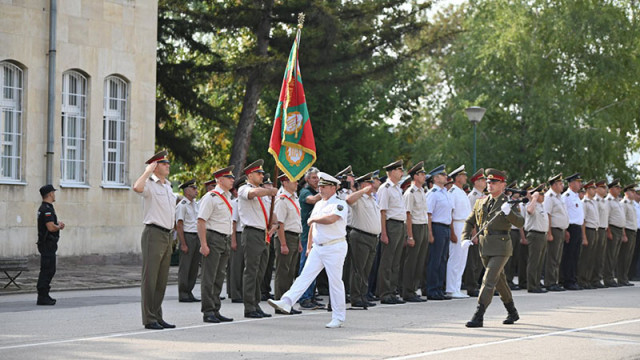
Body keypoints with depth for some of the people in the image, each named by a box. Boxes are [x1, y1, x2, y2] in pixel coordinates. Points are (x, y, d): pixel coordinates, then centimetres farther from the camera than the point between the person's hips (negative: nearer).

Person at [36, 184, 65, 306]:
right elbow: (51, 227, -26)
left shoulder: (44, 208, 16)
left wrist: (58, 224, 7)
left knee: (50, 270, 15)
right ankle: (42, 298, -8)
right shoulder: (46, 209, -18)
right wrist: (59, 226, -6)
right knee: (47, 270, -9)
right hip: (47, 244, -11)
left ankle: (44, 295, 21)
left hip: (48, 244, 11)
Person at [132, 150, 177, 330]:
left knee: (162, 280, 10)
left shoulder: (168, 186, 19)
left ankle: (157, 317, 16)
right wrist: (148, 171, -19)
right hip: (154, 233, -8)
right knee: (150, 278, -6)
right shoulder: (149, 184, -7)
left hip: (167, 235, 8)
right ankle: (149, 319, -5)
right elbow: (137, 187, -32)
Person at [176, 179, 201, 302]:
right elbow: (179, 225, -13)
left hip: (197, 237, 8)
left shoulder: (195, 204, 16)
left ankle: (189, 293, 15)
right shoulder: (182, 205, -8)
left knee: (194, 266, 9)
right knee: (185, 267, -5)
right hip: (187, 236, -8)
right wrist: (183, 244, -18)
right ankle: (183, 295, -2)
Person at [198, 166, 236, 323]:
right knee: (209, 278, -5)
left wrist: (230, 242, 18)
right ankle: (208, 312, -3)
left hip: (226, 240, 9)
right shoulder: (211, 197, -10)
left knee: (220, 277, 11)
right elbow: (201, 221, -15)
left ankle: (215, 311, 16)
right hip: (213, 239, -9)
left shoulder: (227, 197, 17)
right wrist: (203, 244, -20)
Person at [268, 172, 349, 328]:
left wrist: (313, 219, -11)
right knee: (305, 275, -2)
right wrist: (309, 245, 19)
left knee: (335, 281, -3)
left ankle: (338, 318, 4)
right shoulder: (319, 204, 16)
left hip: (335, 248, -7)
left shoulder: (340, 204, -9)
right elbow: (312, 226, 23)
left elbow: (330, 219, -27)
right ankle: (286, 302, -13)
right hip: (318, 246, 7)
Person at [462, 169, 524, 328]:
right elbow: (469, 222, 17)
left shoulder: (509, 203, -5)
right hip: (484, 247, 7)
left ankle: (478, 317, -17)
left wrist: (509, 212, -36)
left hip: (500, 247, -6)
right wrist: (466, 238, 1)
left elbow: (520, 222, -18)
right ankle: (512, 313, 32)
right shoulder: (481, 203, 11)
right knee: (499, 281, 17)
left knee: (489, 281, -14)